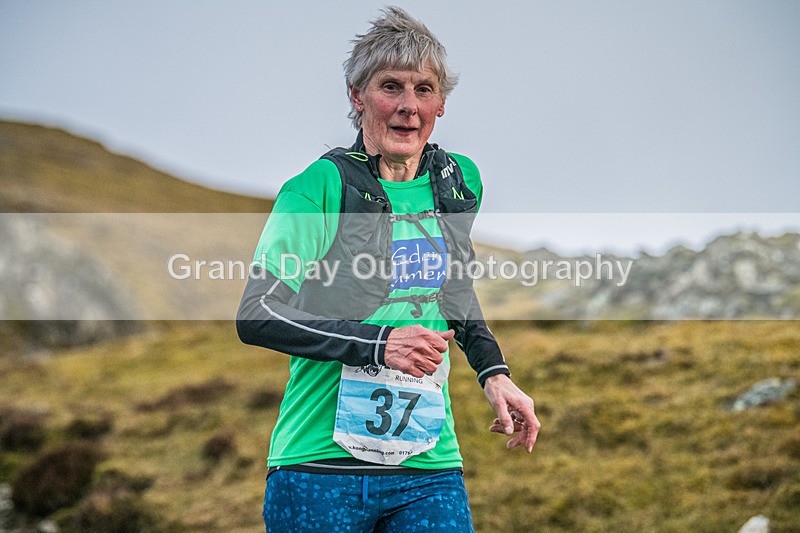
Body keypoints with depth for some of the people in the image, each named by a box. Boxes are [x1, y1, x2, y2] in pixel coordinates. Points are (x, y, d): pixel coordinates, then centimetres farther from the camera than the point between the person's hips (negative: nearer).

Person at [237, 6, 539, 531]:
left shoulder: (460, 181, 9)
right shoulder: (321, 185, -8)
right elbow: (256, 315, -15)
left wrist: (493, 371, 13)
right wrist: (378, 342, -23)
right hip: (320, 466, -4)